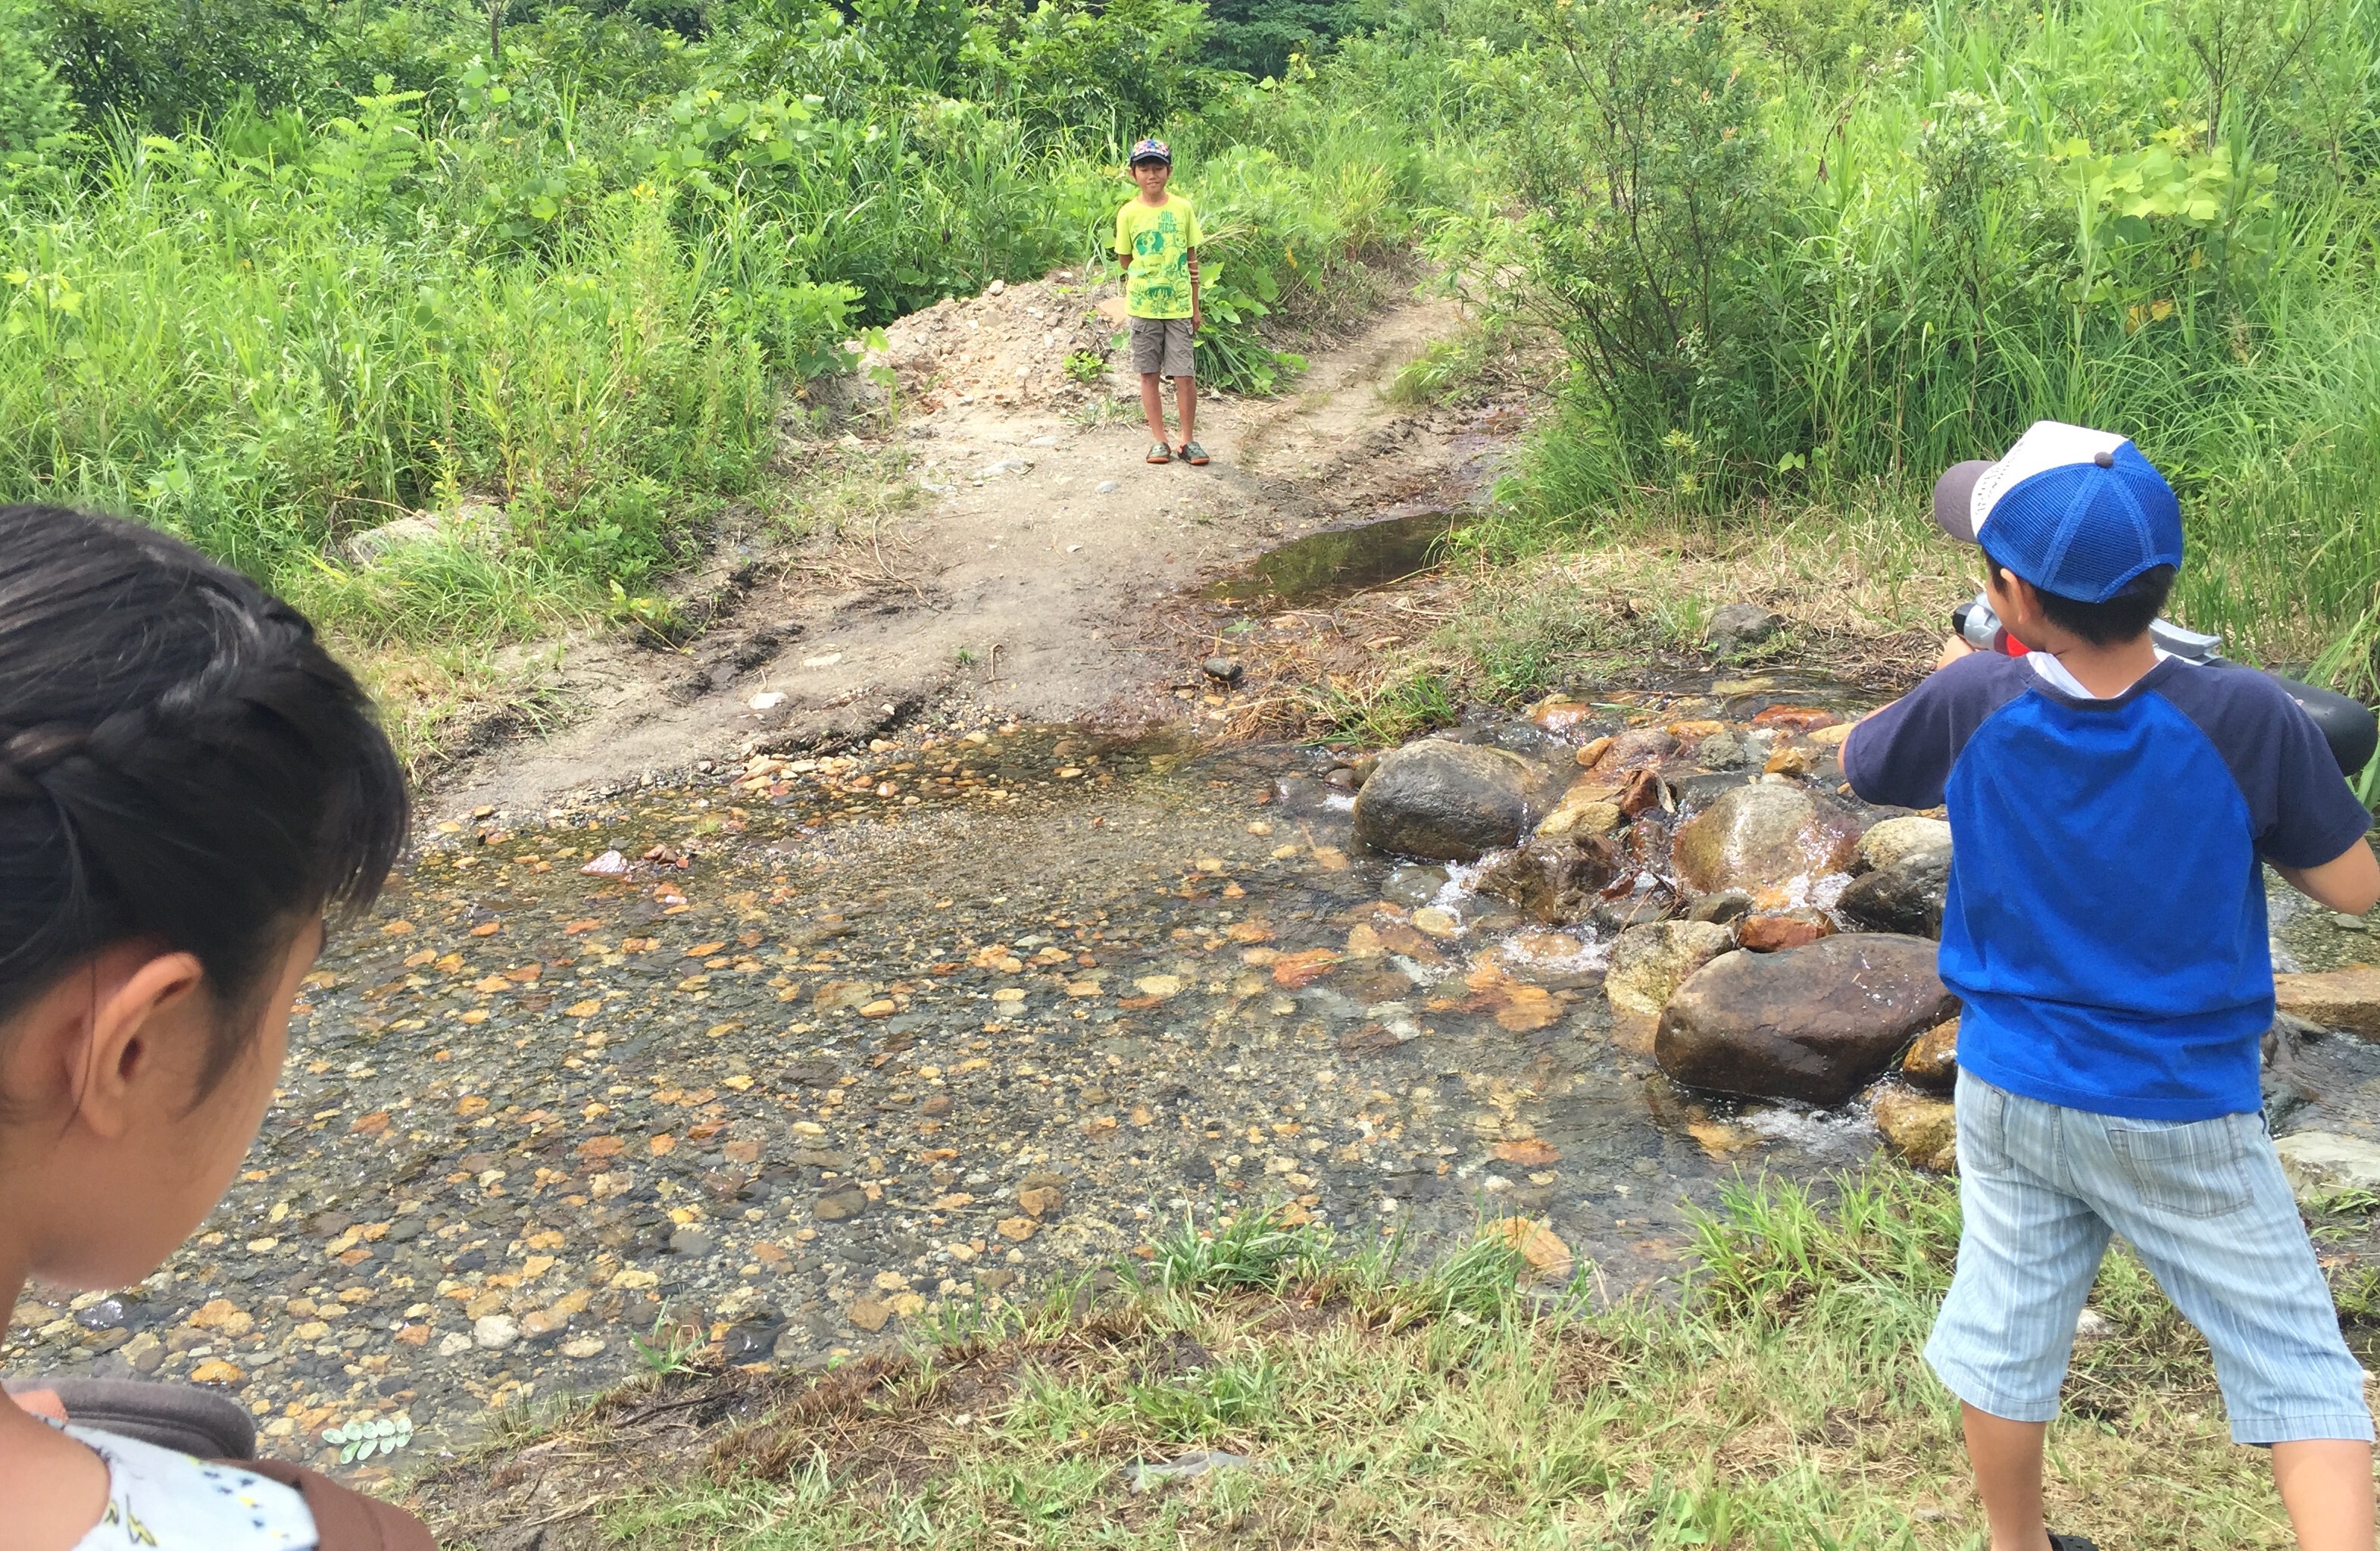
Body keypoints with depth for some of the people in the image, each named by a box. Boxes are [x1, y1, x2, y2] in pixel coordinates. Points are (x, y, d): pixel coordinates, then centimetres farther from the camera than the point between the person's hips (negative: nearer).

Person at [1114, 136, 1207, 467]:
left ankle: (1188, 440, 12)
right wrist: (1151, 274, -5)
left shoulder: (1183, 208, 1)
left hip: (1179, 306, 0)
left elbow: (1191, 258, 7)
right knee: (1149, 375, 6)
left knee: (1185, 375, -1)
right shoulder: (1129, 213, -2)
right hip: (1143, 306, 0)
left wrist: (1195, 306, 7)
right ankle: (1159, 440, 16)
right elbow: (1125, 260, 6)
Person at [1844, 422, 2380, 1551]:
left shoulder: (1974, 703, -17)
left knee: (2006, 1338, 18)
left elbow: (1865, 764, 5)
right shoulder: (2246, 718, -23)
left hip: (2010, 1097, 3)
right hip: (2182, 1118, -2)